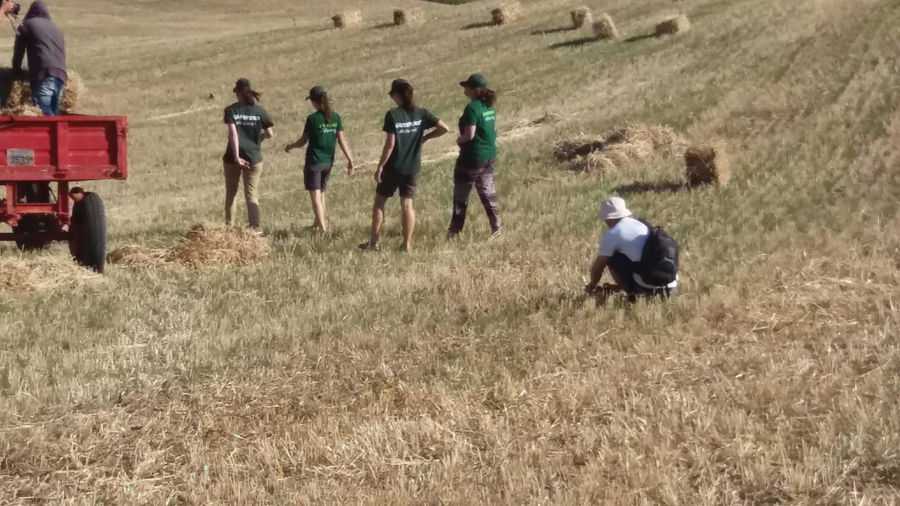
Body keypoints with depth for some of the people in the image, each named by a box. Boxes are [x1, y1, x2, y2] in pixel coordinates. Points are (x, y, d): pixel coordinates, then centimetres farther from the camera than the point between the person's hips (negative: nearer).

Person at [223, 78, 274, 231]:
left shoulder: (231, 110, -5)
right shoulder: (259, 111, -2)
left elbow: (233, 133, -15)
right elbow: (270, 134, 0)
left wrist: (236, 157, -17)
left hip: (233, 158, 0)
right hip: (254, 158, 0)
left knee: (230, 194, 17)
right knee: (252, 195, 4)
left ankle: (229, 227, 24)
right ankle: (255, 228, -8)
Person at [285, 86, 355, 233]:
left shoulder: (312, 119, -13)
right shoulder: (335, 117, 1)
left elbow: (303, 141, -5)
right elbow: (341, 140, -1)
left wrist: (290, 146, 14)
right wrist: (350, 159, 3)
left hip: (314, 161, -6)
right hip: (328, 161, 6)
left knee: (315, 195, -2)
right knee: (321, 193, 19)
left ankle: (322, 227, -10)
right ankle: (317, 224, 30)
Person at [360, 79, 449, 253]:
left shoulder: (392, 115, -15)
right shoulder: (421, 113, -2)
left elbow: (390, 144, -17)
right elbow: (444, 128, -3)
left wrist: (380, 166, -9)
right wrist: (426, 137, 11)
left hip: (393, 167, -4)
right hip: (413, 167, 4)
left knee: (379, 201, 11)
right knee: (407, 204, 11)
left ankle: (373, 242, 13)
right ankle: (407, 244, 10)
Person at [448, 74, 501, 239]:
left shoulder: (472, 108, -20)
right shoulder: (489, 106, 7)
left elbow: (469, 134, -24)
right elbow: (494, 129, 16)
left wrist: (459, 140, -5)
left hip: (472, 158, -8)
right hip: (489, 156, 8)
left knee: (461, 195, 5)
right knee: (488, 193, 15)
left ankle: (455, 230, 13)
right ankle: (496, 227, 15)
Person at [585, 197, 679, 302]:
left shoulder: (611, 234, 1)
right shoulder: (642, 225, 22)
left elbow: (598, 267, 12)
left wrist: (592, 285, 33)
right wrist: (617, 286, 44)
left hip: (648, 284, -6)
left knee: (610, 258, 10)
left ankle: (632, 293, 7)